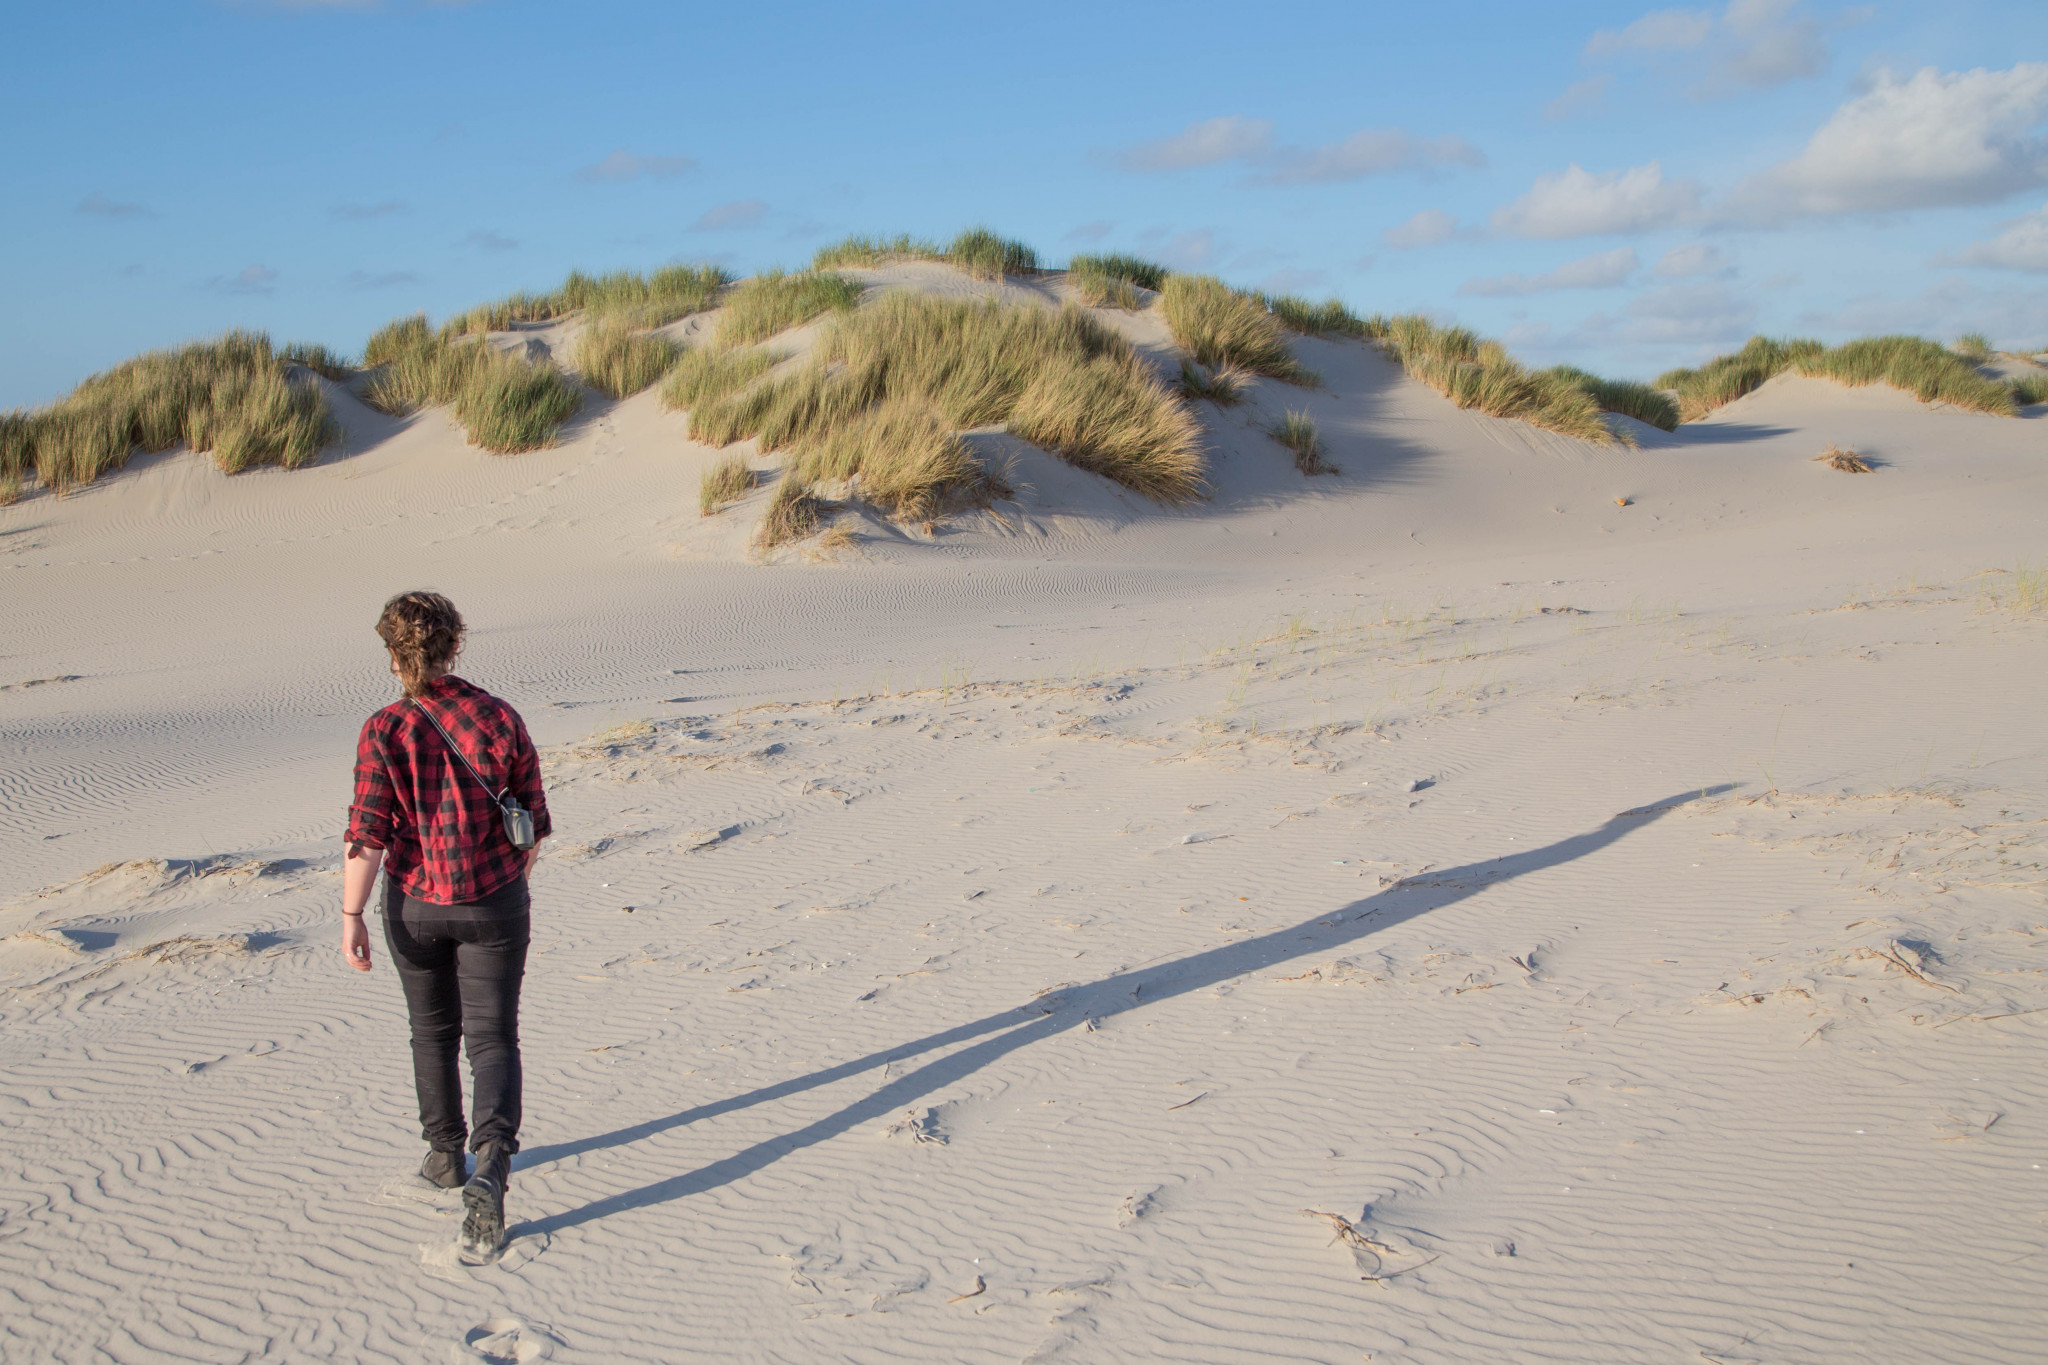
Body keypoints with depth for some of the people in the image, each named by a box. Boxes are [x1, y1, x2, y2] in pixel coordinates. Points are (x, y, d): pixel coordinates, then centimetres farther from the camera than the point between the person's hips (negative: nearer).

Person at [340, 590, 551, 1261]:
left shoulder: (384, 731, -12)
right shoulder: (500, 719, -7)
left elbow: (367, 833, -16)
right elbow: (533, 822, 0)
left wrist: (350, 916, -9)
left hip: (415, 904, 0)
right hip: (493, 903, 0)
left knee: (433, 1030, 20)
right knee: (492, 1037, 3)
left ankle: (445, 1155, 36)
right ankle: (489, 1172, -16)